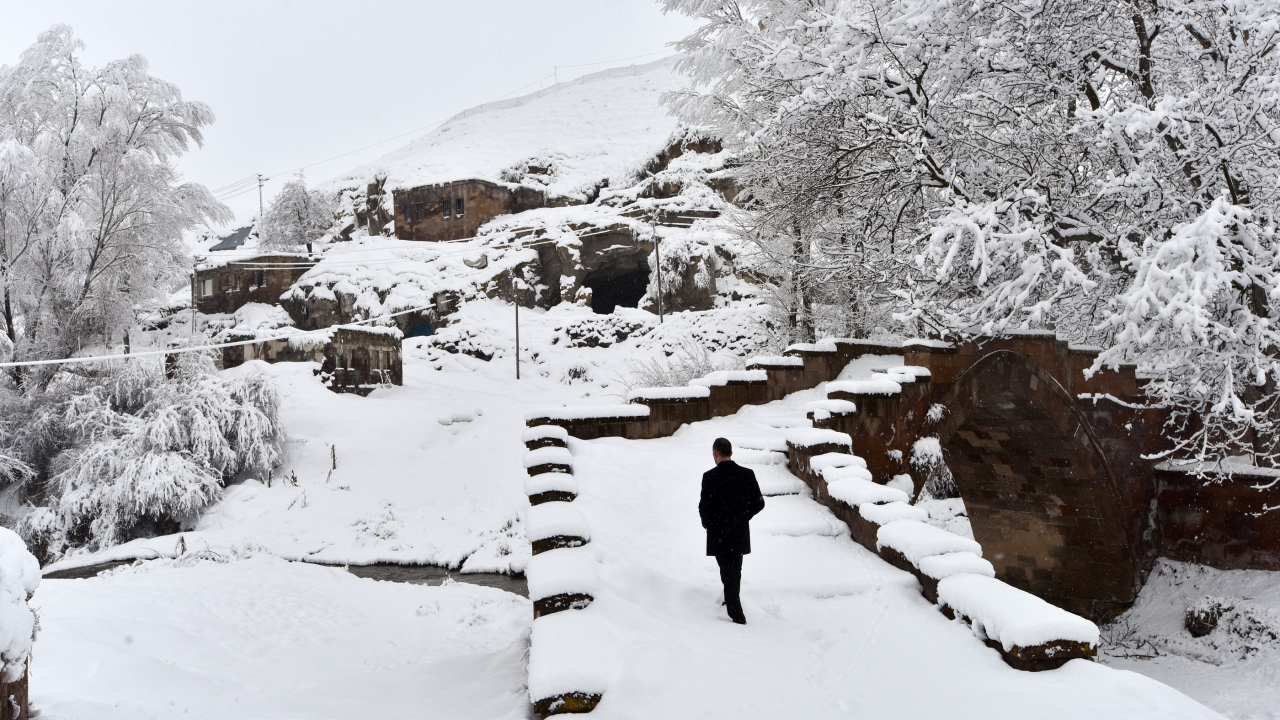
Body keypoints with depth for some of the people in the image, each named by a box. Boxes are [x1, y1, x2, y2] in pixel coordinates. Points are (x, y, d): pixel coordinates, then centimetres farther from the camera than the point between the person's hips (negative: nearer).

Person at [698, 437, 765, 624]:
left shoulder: (710, 477, -17)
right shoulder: (747, 474, -4)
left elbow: (704, 506, -15)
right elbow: (759, 503, 0)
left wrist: (707, 523, 5)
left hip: (719, 534, -4)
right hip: (741, 533, 4)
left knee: (727, 573, 4)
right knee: (735, 571, 22)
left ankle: (737, 616, 2)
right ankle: (731, 603, 40)